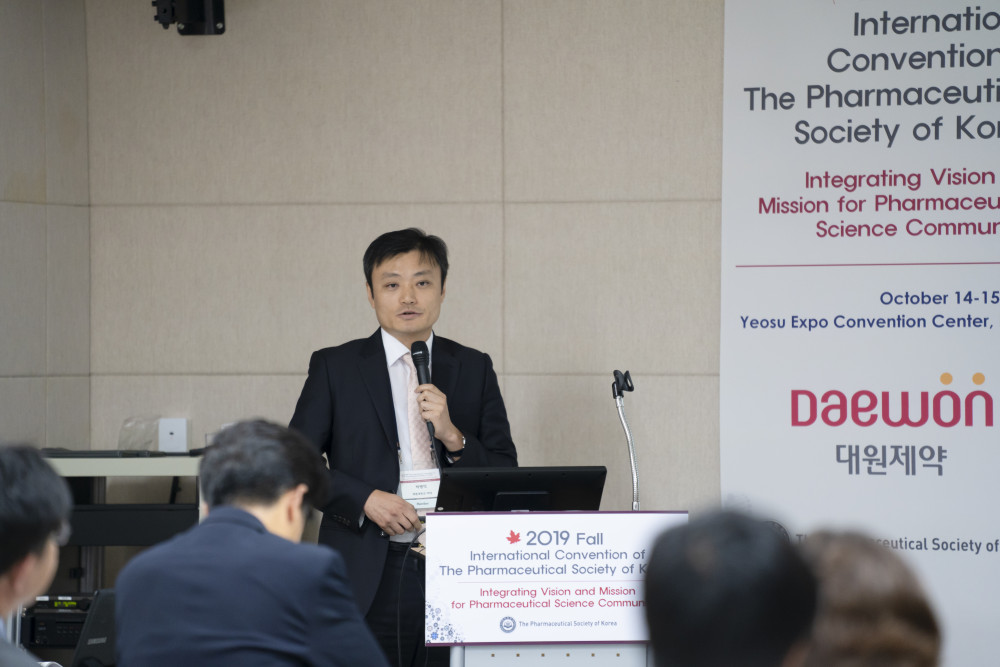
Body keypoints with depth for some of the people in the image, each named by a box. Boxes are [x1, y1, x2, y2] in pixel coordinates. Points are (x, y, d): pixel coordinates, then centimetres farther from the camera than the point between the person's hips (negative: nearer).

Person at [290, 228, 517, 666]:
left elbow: (506, 476, 8)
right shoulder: (335, 367, 6)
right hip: (366, 581, -1)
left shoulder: (474, 369, 11)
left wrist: (452, 436, -10)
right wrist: (366, 499, -11)